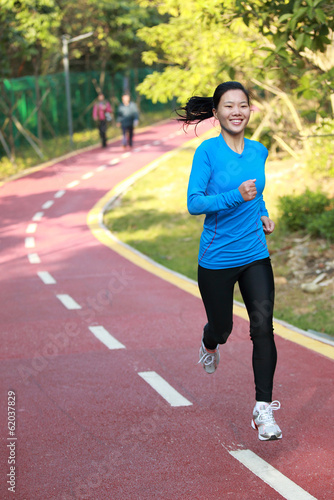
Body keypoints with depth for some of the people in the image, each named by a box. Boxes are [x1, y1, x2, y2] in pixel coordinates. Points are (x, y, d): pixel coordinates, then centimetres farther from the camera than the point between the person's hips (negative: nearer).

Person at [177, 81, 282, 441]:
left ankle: (263, 410, -4)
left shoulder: (259, 152, 5)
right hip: (217, 260, -3)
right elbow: (194, 203, -18)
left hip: (256, 256, 3)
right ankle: (210, 343, 52)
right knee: (222, 328, 13)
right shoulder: (208, 151, -11)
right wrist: (235, 197, -30)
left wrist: (263, 214, 8)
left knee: (263, 327, -11)